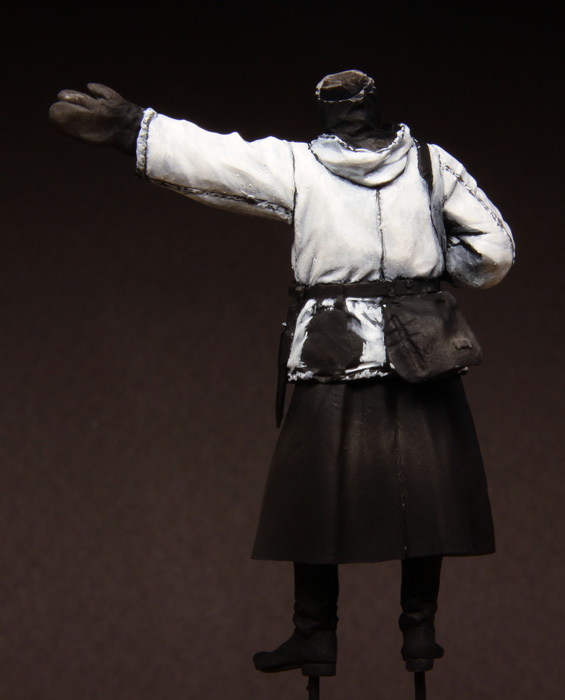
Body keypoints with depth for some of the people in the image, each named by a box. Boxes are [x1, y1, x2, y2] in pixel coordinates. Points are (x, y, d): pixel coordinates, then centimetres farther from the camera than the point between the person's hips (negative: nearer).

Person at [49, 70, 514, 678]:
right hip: (420, 354, 1)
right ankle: (419, 631, 12)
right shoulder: (433, 165, 2)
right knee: (423, 490, 8)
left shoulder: (295, 166, -3)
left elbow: (204, 156, -4)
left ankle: (316, 636, 12)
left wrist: (128, 125, 1)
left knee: (317, 492, 7)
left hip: (333, 355, -1)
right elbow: (495, 247, 2)